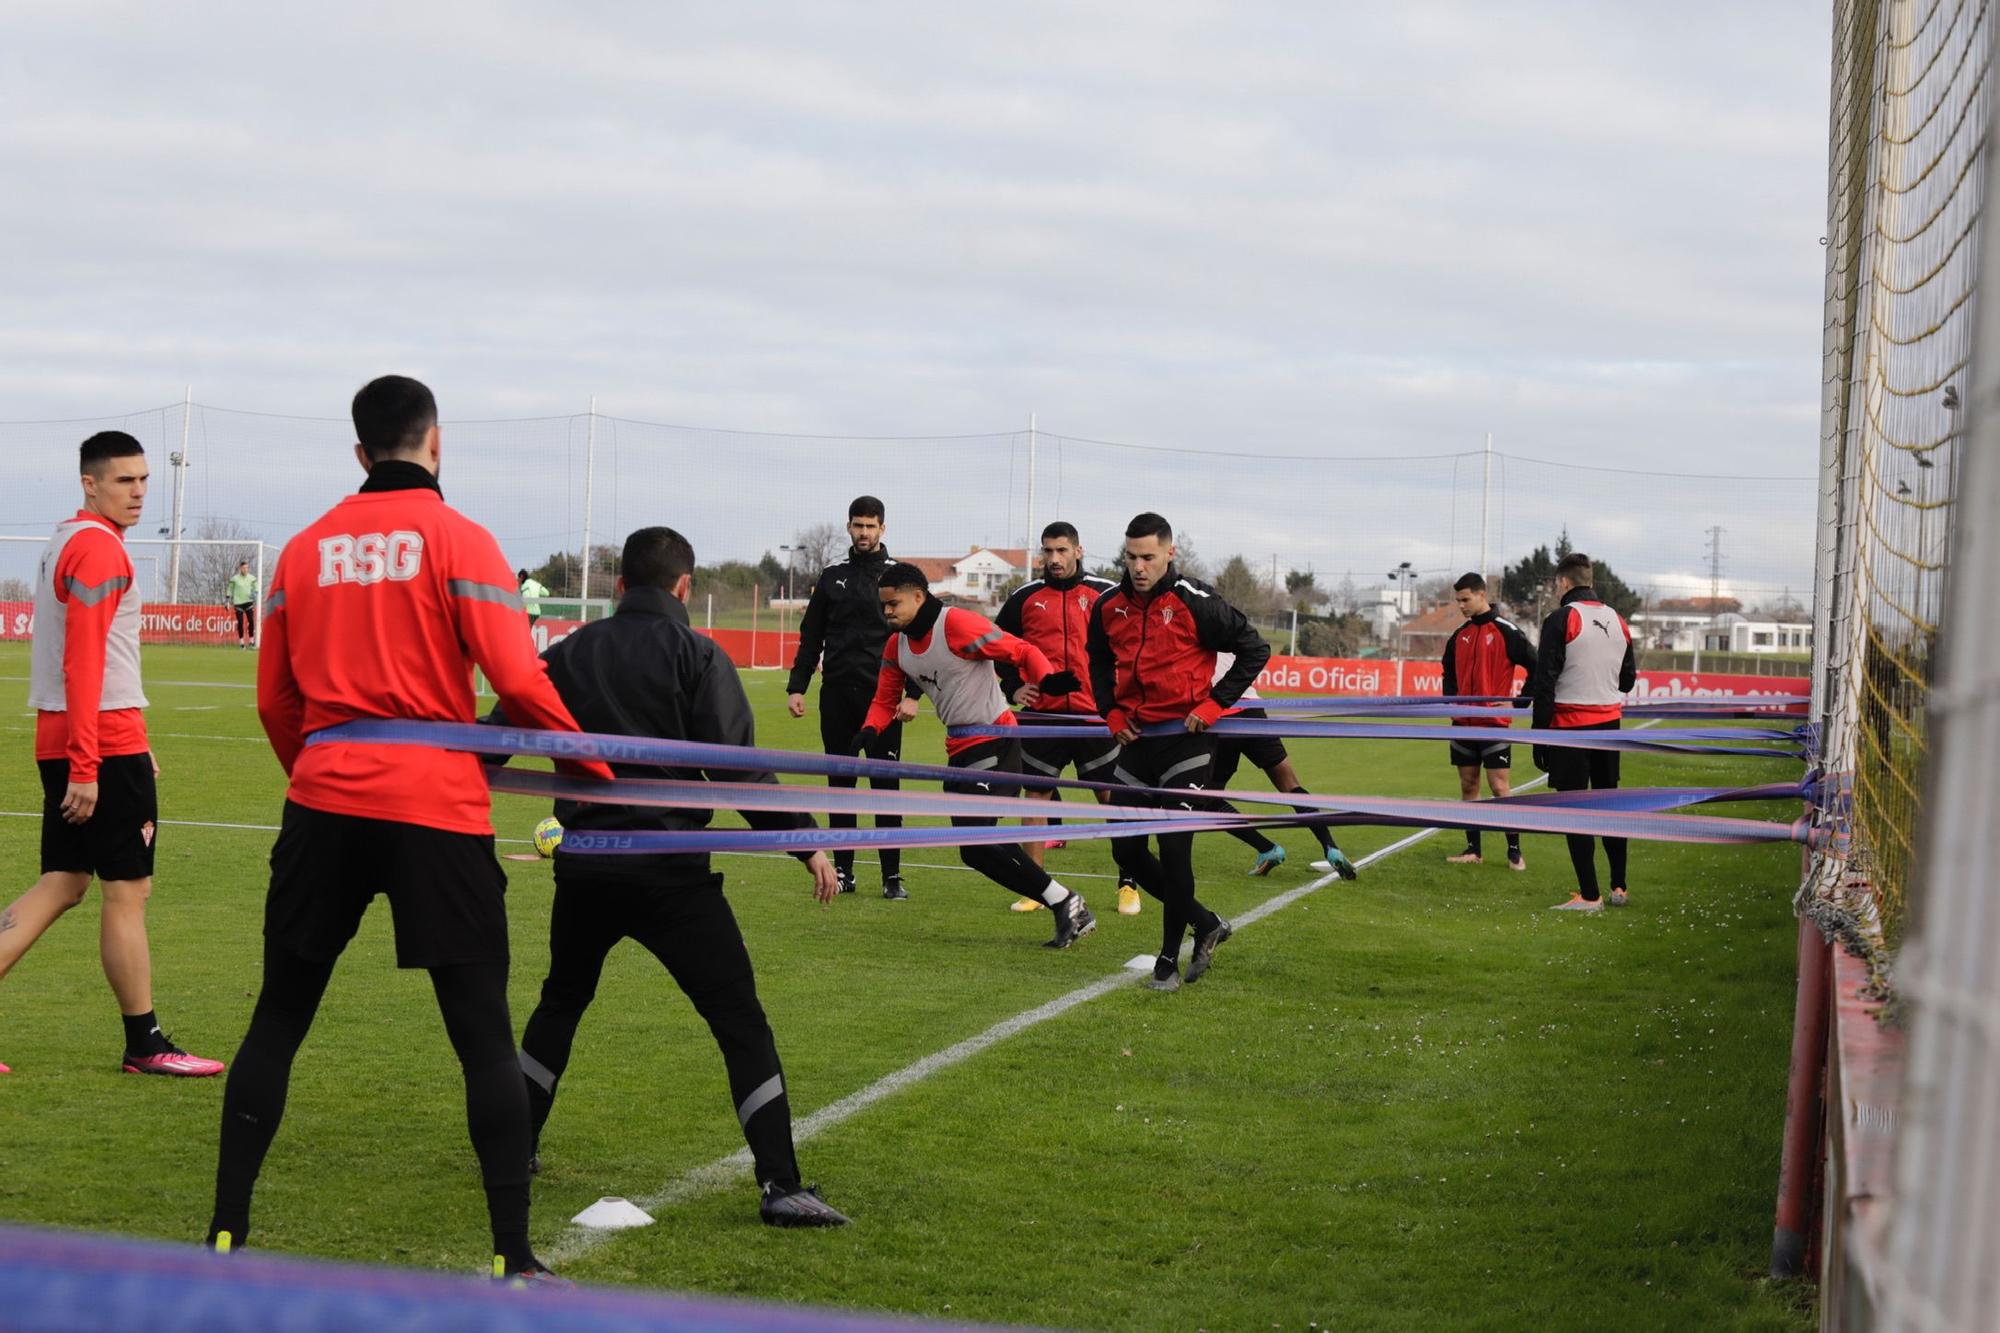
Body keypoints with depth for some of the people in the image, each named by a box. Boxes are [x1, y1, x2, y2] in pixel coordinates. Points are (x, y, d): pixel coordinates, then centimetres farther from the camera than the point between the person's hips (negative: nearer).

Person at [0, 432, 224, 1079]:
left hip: (63, 742, 9)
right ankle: (144, 1044, 8)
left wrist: (134, 746, 25)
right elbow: (83, 663, -20)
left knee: (61, 884, 11)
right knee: (128, 892, 0)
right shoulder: (99, 548, -13)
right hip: (106, 741, -9)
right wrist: (86, 767, -23)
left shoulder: (64, 542, 17)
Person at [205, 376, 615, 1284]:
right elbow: (516, 680, -10)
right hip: (437, 808, -3)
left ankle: (225, 1235, 16)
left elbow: (275, 699, 13)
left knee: (277, 1021, 13)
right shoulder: (458, 539, -3)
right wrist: (590, 764, 3)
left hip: (324, 804, 4)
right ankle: (514, 1259, 2)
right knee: (484, 1035, 2)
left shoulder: (306, 549, 10)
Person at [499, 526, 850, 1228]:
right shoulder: (695, 655, -4)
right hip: (670, 873, -4)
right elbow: (737, 767, -12)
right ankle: (781, 1187, -11)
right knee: (742, 1024, -2)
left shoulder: (568, 654, 9)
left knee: (560, 1002, 29)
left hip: (583, 869, 5)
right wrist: (805, 842, -8)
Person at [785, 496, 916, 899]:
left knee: (885, 784, -3)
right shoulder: (832, 578, 12)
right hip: (837, 695, 3)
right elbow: (811, 638, 14)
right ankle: (843, 871, 11)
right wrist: (796, 687, 4)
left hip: (881, 695, -3)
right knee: (840, 783, 6)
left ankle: (892, 875, 0)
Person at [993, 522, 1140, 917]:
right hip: (1044, 713, 2)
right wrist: (1013, 686, 4)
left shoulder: (1105, 594, 2)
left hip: (1096, 713, -1)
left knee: (1113, 796, 1)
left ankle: (1128, 885, 13)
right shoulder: (1025, 598, 5)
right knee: (1036, 794, 3)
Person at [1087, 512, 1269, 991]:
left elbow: (1254, 650, -5)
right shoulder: (1109, 606, 3)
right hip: (1136, 739, 6)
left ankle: (1170, 960, 5)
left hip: (1186, 740, -6)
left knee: (1173, 849, -9)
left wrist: (1213, 704, -11)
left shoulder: (1195, 603, -12)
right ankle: (1205, 923, 24)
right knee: (1126, 849, 6)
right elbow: (1100, 660, 22)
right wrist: (1111, 711, 8)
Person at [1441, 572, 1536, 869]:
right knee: (1468, 786, 8)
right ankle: (1472, 850, 14)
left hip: (1495, 724, -6)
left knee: (1500, 788, -6)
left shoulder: (1506, 631, -9)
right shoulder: (1460, 635, 10)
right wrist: (1450, 698, 10)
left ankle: (1514, 851, 1)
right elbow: (1449, 671, 25)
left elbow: (1536, 668, -8)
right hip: (1463, 725, 6)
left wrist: (1519, 701, -8)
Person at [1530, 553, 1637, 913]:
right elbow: (1629, 677, 18)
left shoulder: (1561, 620, -10)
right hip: (1609, 722, 6)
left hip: (1570, 724, -6)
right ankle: (1619, 887, 20)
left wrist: (1539, 735, -10)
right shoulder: (1617, 621, 10)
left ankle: (1589, 895, -4)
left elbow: (1545, 681, -12)